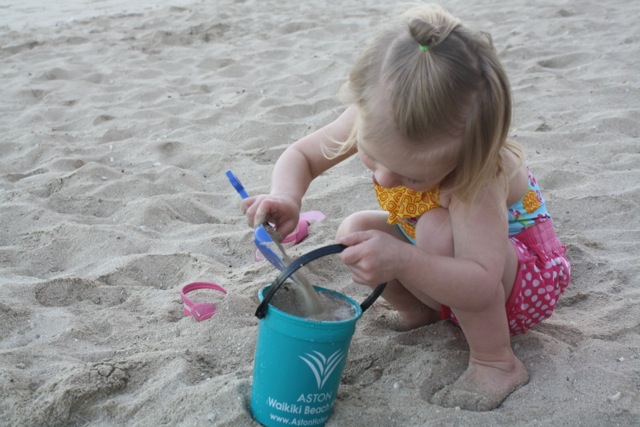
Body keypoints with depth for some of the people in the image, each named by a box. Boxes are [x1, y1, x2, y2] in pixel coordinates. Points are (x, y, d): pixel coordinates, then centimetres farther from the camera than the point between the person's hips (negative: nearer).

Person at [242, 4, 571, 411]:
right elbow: (301, 155, -10)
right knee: (355, 233, -13)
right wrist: (286, 198, -33)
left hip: (523, 278, -6)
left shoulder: (474, 172, -40)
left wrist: (404, 261, -60)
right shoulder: (375, 122, -23)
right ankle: (421, 312, 5)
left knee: (438, 230, -36)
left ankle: (496, 362, -19)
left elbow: (481, 285, -44)